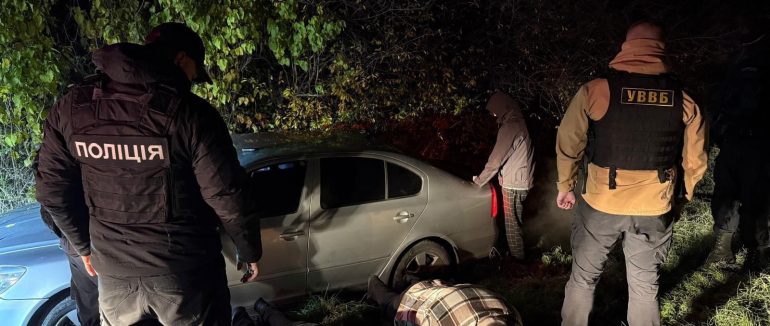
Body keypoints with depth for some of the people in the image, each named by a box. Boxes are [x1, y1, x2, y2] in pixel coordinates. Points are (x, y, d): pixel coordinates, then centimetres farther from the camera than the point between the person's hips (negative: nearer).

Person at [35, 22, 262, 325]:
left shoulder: (72, 106, -4)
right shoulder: (189, 112, -19)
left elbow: (53, 191, 3)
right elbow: (228, 197, -17)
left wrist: (84, 245, 17)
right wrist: (250, 251, -1)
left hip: (113, 270, 4)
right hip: (185, 268, -4)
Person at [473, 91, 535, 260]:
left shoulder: (510, 127, -21)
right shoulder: (519, 122, 10)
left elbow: (496, 159, -19)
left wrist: (479, 180, -7)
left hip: (513, 184, -10)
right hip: (521, 181, 10)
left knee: (512, 225, 1)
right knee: (515, 222, 20)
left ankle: (517, 260, 11)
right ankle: (518, 256, 32)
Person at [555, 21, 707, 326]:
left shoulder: (595, 90, -11)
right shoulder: (684, 101, -3)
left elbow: (568, 145, -4)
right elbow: (694, 161, 5)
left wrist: (565, 186, 11)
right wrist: (680, 196, 22)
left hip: (601, 205, -2)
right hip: (654, 210, 2)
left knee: (583, 278, 16)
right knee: (645, 285, 17)